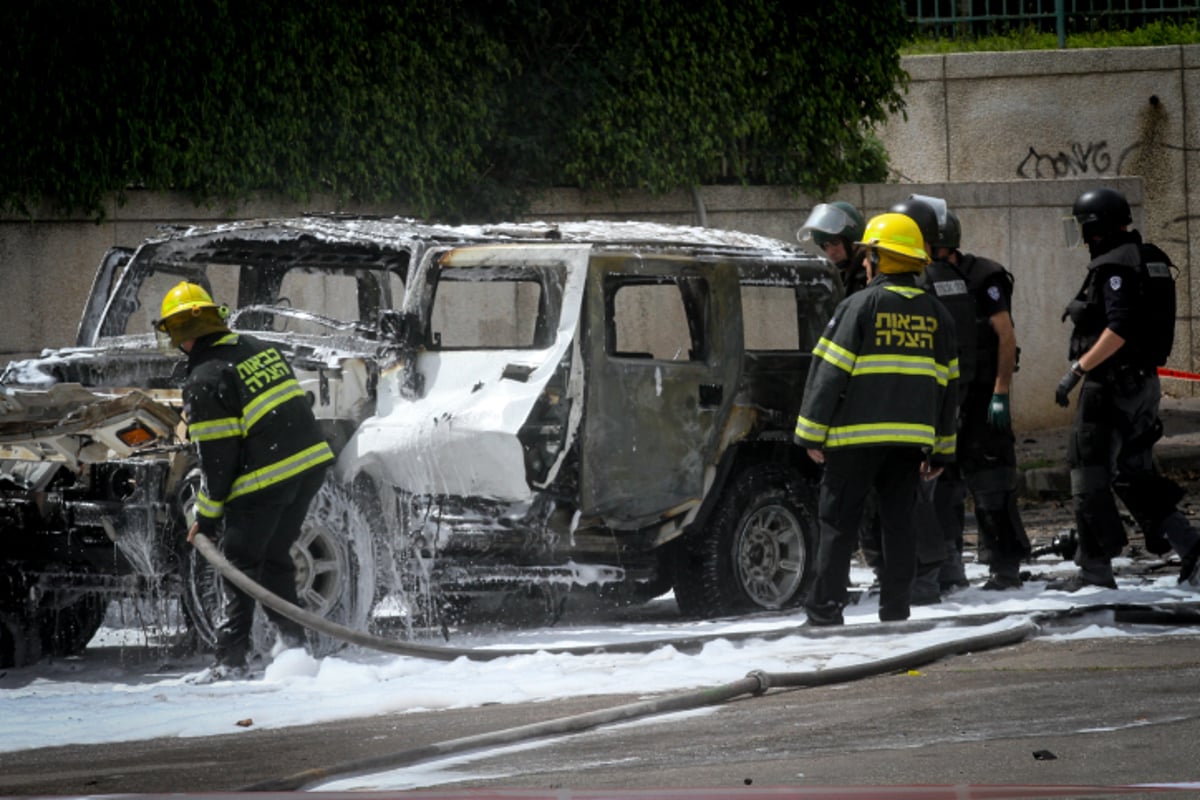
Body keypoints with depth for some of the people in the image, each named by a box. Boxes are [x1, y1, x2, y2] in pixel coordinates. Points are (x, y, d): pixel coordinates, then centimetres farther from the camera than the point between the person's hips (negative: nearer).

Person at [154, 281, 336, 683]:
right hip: (312, 463, 7)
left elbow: (217, 458, -12)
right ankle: (292, 641, 18)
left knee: (240, 563, 2)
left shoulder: (203, 381, -11)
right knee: (274, 557, 19)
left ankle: (231, 660, 0)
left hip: (264, 481, -7)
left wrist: (206, 518, -3)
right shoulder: (258, 348, 12)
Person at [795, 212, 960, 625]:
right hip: (912, 436, 5)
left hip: (858, 435, -5)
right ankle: (896, 610, 7)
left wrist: (811, 433, -4)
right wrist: (941, 449, 20)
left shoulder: (860, 306, -6)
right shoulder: (936, 315, 11)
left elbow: (828, 373, -9)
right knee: (899, 521, 9)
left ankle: (825, 607, -2)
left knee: (838, 520, 1)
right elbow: (948, 386, 15)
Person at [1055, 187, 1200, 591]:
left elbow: (1119, 329, -26)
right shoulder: (1151, 261, 13)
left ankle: (1095, 570, -1)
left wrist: (1078, 369, -23)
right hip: (1144, 382, 10)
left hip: (1111, 386, -10)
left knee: (1089, 475, -2)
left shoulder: (1114, 266, -16)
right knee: (1134, 475, 15)